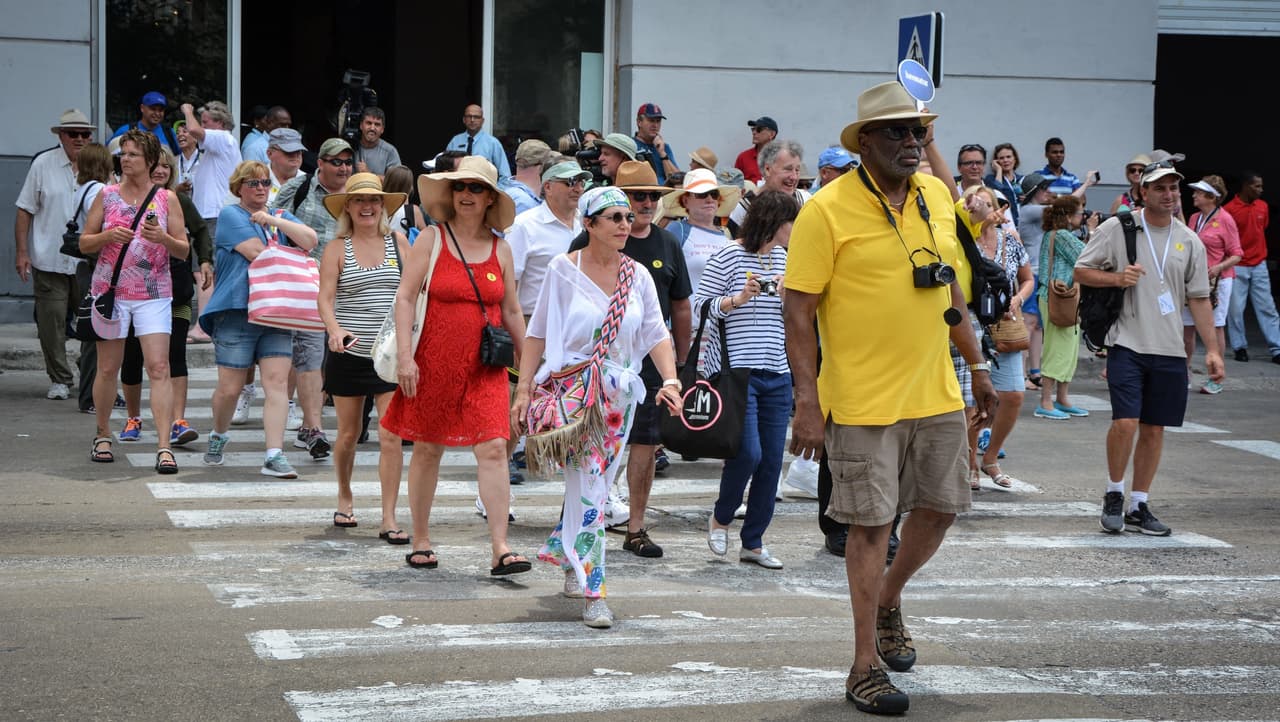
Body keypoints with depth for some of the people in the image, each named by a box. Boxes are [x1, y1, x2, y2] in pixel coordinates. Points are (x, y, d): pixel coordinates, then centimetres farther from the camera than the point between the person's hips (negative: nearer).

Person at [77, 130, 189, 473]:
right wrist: (108, 235, -12)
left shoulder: (167, 199, 4)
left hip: (154, 294, -1)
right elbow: (84, 242, 8)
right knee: (108, 368, 8)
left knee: (159, 368, -11)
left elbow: (184, 250, 4)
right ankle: (103, 435, 28)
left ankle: (164, 446, -15)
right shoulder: (107, 195, 6)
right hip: (111, 290, 1)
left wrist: (163, 238, -17)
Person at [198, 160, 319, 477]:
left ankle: (274, 455, -11)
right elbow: (257, 252, -11)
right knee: (230, 388, -1)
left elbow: (310, 240, 1)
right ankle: (218, 436, 27)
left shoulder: (281, 217, 19)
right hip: (236, 311, -4)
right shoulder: (231, 215, 1)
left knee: (277, 382, -9)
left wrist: (274, 220, -7)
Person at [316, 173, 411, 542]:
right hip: (349, 353, 0)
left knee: (391, 437, -8)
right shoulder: (337, 249, 0)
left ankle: (389, 519, -5)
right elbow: (325, 298, -9)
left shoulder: (398, 241, 5)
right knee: (349, 433, 13)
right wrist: (335, 329, -27)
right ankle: (345, 495, 38)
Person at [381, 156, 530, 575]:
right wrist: (405, 356, -11)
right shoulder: (431, 240, 1)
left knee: (493, 449, -10)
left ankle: (500, 549, -12)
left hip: (485, 368, 1)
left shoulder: (500, 249, 8)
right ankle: (421, 541, 22)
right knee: (427, 449, 8)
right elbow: (405, 297, -2)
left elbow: (511, 311, 16)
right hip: (434, 363, -1)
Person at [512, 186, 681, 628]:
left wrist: (670, 380, -13)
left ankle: (566, 555, 34)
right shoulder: (563, 270, -3)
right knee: (589, 486, -13)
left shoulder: (637, 275, 7)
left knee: (596, 484, 11)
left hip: (619, 393, 5)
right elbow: (537, 334, 0)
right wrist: (523, 389, -5)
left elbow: (657, 335, 3)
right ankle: (592, 592, -13)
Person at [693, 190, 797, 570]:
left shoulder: (783, 257, 13)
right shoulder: (728, 256, -8)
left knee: (772, 461, 4)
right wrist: (736, 300, -18)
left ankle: (754, 542, 14)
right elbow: (698, 307, -7)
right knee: (748, 453, -14)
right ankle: (720, 518, 14)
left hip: (776, 374, 7)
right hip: (736, 371, -7)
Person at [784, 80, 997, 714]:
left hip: (936, 396, 6)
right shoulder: (828, 211, -13)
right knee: (871, 525, -1)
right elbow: (797, 311, -13)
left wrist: (976, 365, 18)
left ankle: (888, 602, 41)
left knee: (939, 508, 14)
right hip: (863, 401, -6)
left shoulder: (936, 196, 7)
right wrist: (806, 402, -18)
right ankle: (865, 668, 10)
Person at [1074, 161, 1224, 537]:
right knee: (1125, 421, -15)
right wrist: (1116, 277, -15)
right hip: (1127, 344, -4)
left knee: (1154, 429, 6)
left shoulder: (1189, 241, 9)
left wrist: (1212, 349, 6)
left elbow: (1199, 298, 12)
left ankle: (1138, 507, 17)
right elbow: (1081, 271, 3)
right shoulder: (1116, 228, -2)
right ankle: (1113, 495, 8)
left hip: (1169, 350, 4)